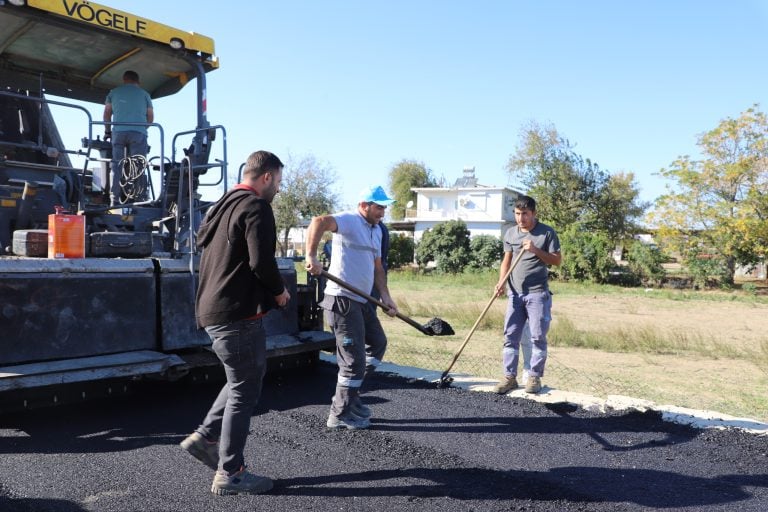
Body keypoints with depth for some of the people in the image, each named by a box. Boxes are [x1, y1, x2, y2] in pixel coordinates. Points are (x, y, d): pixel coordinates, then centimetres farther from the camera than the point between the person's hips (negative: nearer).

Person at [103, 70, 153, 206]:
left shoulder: (114, 92, 20)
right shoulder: (144, 94, 17)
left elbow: (107, 113, 23)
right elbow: (151, 117, 17)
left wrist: (107, 131, 35)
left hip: (118, 132, 1)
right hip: (138, 133, -1)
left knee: (116, 166, 2)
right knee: (138, 168, -3)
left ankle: (114, 200, -4)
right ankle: (139, 199, -10)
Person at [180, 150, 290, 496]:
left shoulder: (221, 206, 16)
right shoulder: (256, 207, -12)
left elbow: (202, 244, 21)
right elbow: (261, 261, -23)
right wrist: (279, 291, -5)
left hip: (213, 310, 9)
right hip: (238, 313, -9)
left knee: (242, 380, 24)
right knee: (245, 390, 1)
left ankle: (205, 437, 21)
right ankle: (230, 474, 9)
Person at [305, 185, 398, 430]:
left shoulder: (376, 231, 17)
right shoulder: (349, 220, -12)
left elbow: (377, 267, 19)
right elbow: (319, 221, -32)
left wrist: (385, 297, 8)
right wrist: (312, 256, -42)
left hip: (362, 300, 10)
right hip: (342, 299, -10)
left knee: (378, 343, 19)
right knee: (353, 359, -4)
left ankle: (349, 397, 30)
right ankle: (341, 415, 12)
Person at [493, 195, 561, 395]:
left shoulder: (547, 232, -4)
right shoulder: (510, 233, 7)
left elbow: (557, 260, -4)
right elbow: (507, 261, 10)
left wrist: (535, 250, -17)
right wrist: (502, 282, -6)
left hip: (538, 294, -4)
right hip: (515, 293, 4)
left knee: (538, 337, 2)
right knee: (510, 336, 4)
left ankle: (534, 377, 13)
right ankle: (509, 376, 11)